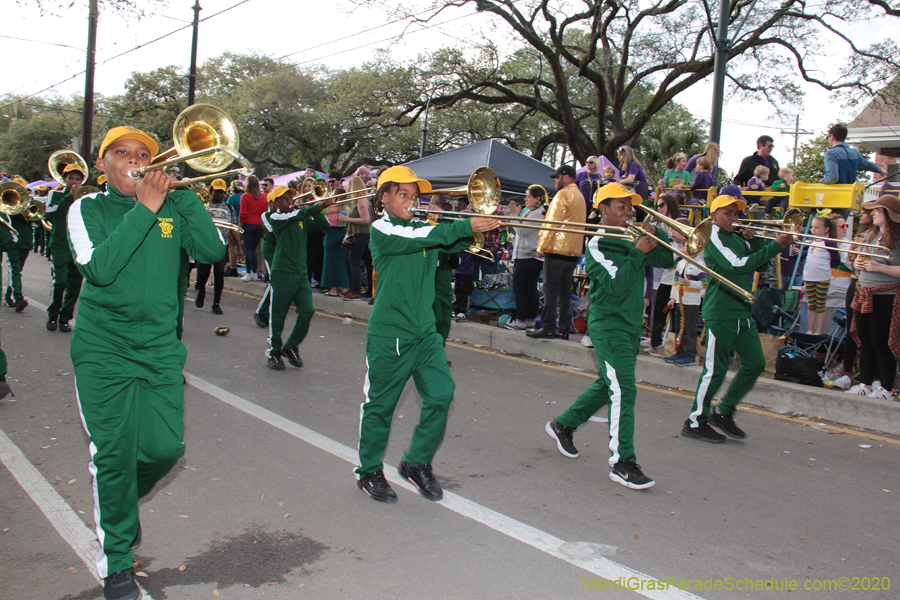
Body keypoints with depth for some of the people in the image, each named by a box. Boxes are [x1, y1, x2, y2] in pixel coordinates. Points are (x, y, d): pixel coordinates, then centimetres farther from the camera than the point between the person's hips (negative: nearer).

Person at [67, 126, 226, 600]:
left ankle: (121, 503, 38)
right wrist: (144, 210, -19)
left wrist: (182, 193, -13)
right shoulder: (88, 209, -1)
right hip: (103, 352, -2)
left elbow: (211, 251, -8)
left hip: (160, 348, 3)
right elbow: (99, 268, -19)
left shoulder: (171, 208, 6)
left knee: (165, 449, 3)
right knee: (114, 456, -1)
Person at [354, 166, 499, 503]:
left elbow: (457, 243, 1)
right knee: (379, 404, 6)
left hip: (425, 332, 6)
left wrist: (483, 228, -19)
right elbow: (417, 239, -24)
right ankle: (369, 472, 24)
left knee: (441, 394, -1)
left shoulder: (425, 229, 12)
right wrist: (466, 226, -29)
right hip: (388, 336, -5)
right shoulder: (381, 230, -7)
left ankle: (417, 463, 19)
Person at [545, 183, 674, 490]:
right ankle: (622, 462, -6)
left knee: (608, 385, 17)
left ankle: (563, 424, 34)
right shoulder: (597, 244, -10)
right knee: (623, 391, -12)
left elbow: (666, 261, 8)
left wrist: (655, 235, -6)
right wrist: (639, 252, -20)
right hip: (608, 324, -8)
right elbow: (616, 284, -22)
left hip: (630, 324, 8)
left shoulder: (631, 239, 12)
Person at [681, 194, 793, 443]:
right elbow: (738, 265, -23)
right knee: (715, 369, -4)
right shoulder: (714, 237, -9)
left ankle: (724, 412, 20)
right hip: (720, 311, -9)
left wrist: (754, 239, 0)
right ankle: (696, 422, 7)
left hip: (742, 310, 9)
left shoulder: (738, 237, 17)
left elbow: (761, 262, 14)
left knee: (755, 363, 7)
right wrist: (776, 245, -23)